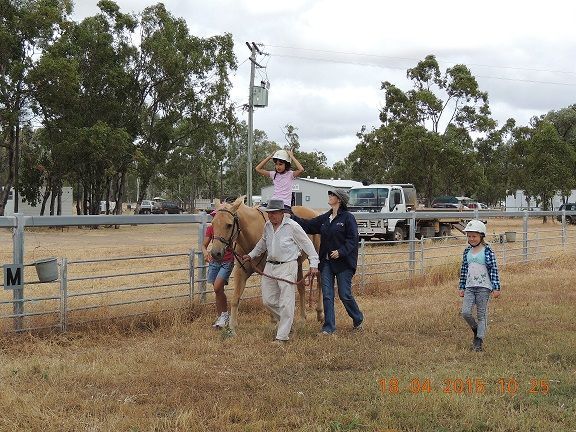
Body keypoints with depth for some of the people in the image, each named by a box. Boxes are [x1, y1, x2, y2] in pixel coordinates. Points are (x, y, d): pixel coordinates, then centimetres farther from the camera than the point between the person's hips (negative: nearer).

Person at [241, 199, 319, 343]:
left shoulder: (292, 226, -11)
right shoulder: (267, 225, 6)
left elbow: (307, 244, -5)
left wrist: (313, 264, -7)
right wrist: (251, 255, 19)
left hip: (287, 267, -7)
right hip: (270, 266, 7)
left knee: (286, 303, -5)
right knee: (268, 300, 9)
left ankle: (282, 336, 2)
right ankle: (285, 320, 32)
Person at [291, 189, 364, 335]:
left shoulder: (348, 217, -9)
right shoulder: (325, 218, 10)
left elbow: (353, 239, -14)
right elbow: (308, 225, 15)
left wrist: (341, 251, -24)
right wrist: (291, 217, 9)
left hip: (343, 262, -6)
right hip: (326, 262, 6)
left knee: (345, 295, 0)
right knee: (327, 295, 3)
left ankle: (358, 319, 24)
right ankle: (329, 327, 9)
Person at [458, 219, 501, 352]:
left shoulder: (487, 251, -5)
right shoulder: (467, 251, 10)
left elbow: (494, 270, -5)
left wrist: (496, 288, -8)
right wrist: (461, 288, 16)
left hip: (483, 287, -4)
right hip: (469, 287, 4)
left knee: (481, 315, 0)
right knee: (465, 312, -8)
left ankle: (478, 342, 3)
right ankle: (476, 330, 19)